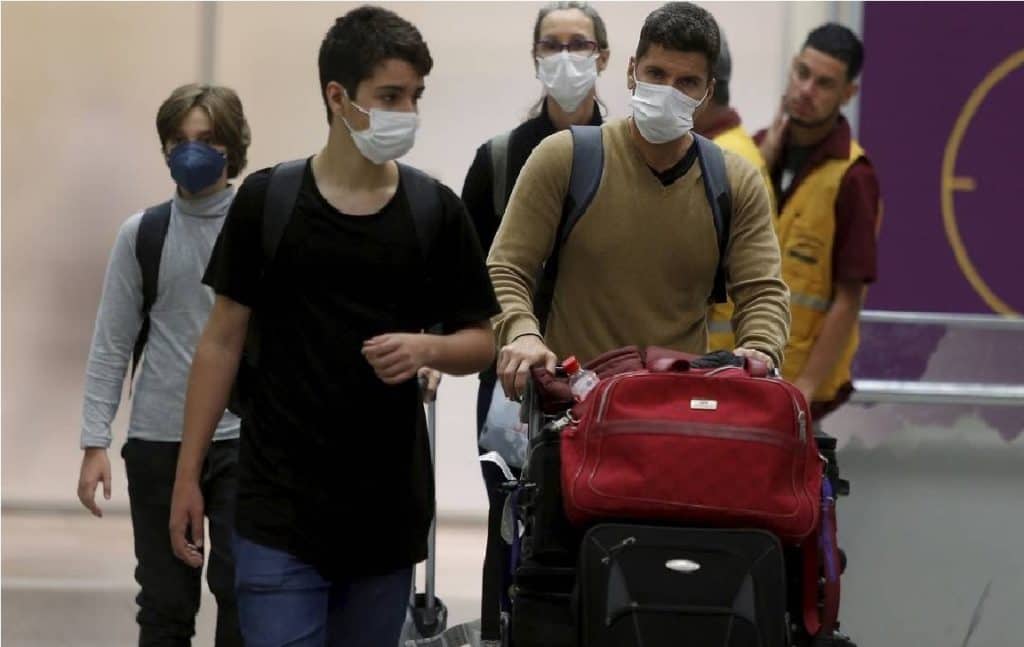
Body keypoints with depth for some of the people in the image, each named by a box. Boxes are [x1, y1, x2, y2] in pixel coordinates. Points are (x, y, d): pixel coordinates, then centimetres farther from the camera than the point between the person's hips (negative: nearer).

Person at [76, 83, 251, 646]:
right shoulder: (142, 234, 4)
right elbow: (112, 346, 4)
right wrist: (95, 443, -3)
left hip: (244, 441, -1)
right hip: (157, 441, 1)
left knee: (243, 596, -3)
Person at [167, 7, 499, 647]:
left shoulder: (436, 210, 3)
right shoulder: (266, 200, -1)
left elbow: (480, 341, 9)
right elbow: (223, 340, 4)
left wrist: (427, 348, -14)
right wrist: (188, 475, 1)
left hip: (389, 509, 2)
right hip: (280, 505, -2)